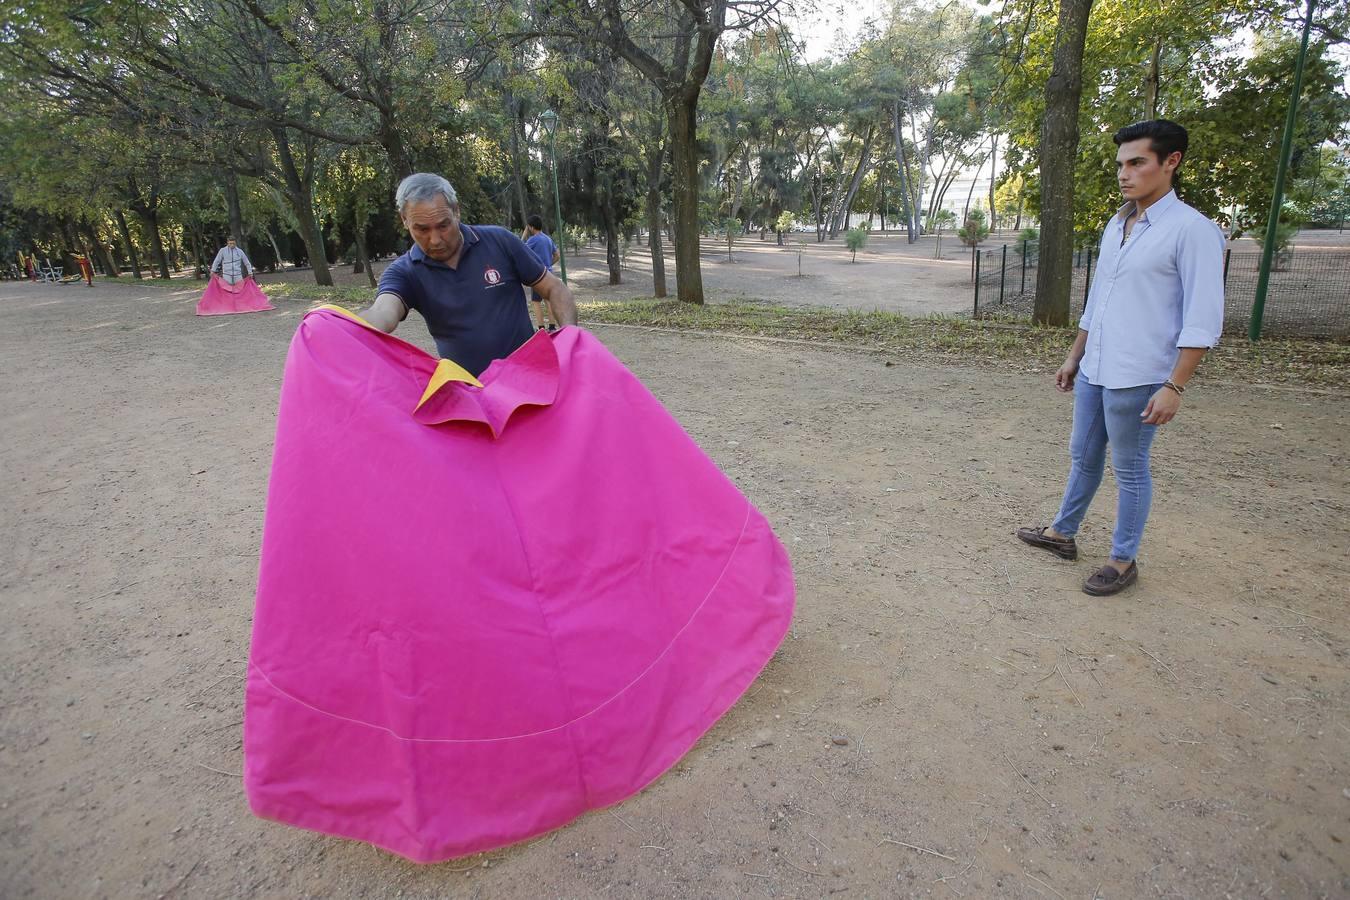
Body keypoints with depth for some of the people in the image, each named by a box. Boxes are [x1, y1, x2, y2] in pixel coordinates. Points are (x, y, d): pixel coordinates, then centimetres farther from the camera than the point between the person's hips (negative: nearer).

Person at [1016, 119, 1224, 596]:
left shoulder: (1192, 229, -12)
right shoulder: (1115, 226, 10)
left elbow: (1203, 320, -15)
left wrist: (1174, 386, -20)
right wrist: (1074, 357, 19)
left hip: (1137, 379, -7)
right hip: (1094, 372, 7)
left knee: (1129, 468, 4)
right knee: (1083, 456, 17)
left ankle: (1124, 560, 19)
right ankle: (1062, 533, 33)